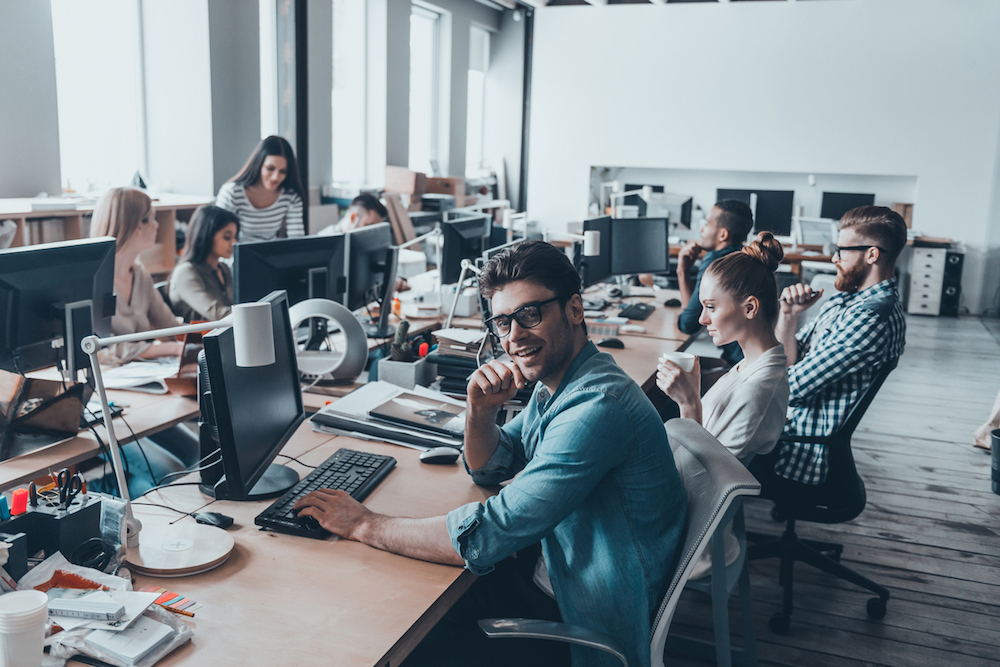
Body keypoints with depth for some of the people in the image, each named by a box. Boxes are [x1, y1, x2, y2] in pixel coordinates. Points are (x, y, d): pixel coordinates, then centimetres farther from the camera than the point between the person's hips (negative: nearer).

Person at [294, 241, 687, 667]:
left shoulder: (597, 407, -31)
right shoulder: (553, 383, 1)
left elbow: (481, 539, -31)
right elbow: (488, 470, 11)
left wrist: (364, 524, -20)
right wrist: (481, 410, -11)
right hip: (557, 581, 8)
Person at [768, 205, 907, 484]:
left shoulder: (871, 317, -23)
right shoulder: (847, 299, 9)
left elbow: (793, 388, -23)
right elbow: (790, 361, 9)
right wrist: (788, 316, -9)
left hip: (800, 454, -9)